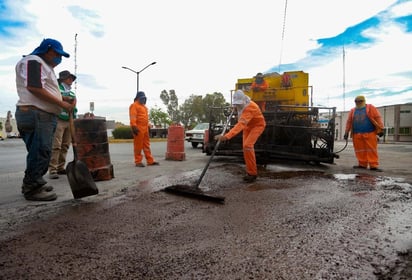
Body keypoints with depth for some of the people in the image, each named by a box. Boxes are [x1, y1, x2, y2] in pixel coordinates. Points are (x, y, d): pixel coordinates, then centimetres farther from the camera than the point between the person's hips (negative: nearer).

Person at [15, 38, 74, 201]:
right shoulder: (33, 61, -6)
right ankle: (32, 189, 0)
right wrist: (61, 103, -17)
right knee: (39, 152, -9)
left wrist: (65, 100, 11)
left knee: (41, 152, 15)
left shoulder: (45, 66, 25)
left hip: (45, 115, 10)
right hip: (35, 114, -10)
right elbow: (34, 88, -19)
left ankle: (33, 184, 25)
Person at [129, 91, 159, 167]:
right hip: (138, 128, -9)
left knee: (146, 145, 10)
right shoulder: (134, 105, -6)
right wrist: (134, 126, -26)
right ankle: (138, 162, 3)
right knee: (138, 145, -3)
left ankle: (150, 161, 14)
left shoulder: (144, 106, 22)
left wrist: (148, 126, 21)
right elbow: (132, 116, -16)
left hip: (145, 128, 9)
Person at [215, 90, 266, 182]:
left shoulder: (249, 108, -40)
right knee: (246, 147, 9)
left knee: (247, 145, -25)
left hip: (257, 125, -9)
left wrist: (226, 136, -65)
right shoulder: (242, 104, -14)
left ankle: (252, 173, -12)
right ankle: (250, 172, 23)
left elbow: (240, 124, -55)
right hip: (248, 126, 9)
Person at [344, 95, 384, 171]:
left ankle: (373, 166, -3)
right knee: (360, 150, 5)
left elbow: (378, 118, -1)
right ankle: (362, 164, 13)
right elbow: (349, 122, 14)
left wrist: (380, 129, -8)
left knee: (372, 150, -4)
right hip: (357, 134, 3)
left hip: (369, 133, -3)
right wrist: (346, 132, 11)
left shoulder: (370, 108, 6)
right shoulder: (352, 111, 15)